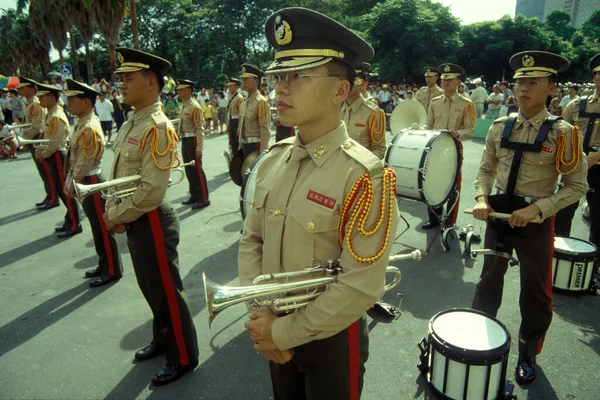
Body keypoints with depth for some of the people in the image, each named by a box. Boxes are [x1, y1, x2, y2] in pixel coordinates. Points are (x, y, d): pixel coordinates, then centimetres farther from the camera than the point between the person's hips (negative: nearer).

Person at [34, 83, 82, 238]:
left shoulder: (57, 117, -19)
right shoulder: (50, 115, 11)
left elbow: (55, 143, -22)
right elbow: (46, 137, 17)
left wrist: (43, 155, -10)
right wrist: (40, 151, 2)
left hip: (58, 157, -10)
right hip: (52, 158, 10)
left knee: (66, 191, -2)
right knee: (60, 190, 15)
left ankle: (74, 225, 7)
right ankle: (70, 222, 25)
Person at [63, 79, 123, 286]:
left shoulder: (90, 129, -21)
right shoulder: (82, 124, 9)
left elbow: (84, 164, -21)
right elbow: (73, 158, 14)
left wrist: (72, 186, -11)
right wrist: (68, 180, 9)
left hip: (91, 183, -10)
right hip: (84, 183, 10)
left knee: (103, 228, 1)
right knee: (97, 227, 17)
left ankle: (112, 271, 13)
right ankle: (104, 265, 30)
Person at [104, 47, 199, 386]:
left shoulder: (158, 128, -21)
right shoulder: (131, 124, 8)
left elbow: (151, 192, -26)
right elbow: (118, 174, 12)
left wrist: (115, 217, -14)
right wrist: (113, 212, -1)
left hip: (152, 223, -9)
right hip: (133, 223, 9)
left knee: (167, 291, 5)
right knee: (150, 287, 23)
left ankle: (183, 358, 24)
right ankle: (162, 340, 44)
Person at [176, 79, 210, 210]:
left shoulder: (195, 107, -15)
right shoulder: (183, 106, 12)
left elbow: (200, 129, -18)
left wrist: (199, 148, -21)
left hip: (193, 141, -9)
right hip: (185, 141, 9)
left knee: (197, 170, -4)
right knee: (189, 170, 15)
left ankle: (204, 199, 3)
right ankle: (194, 196, 27)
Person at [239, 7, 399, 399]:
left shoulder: (364, 176, -24)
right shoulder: (274, 159, -4)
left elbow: (361, 288, -25)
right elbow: (251, 241, 1)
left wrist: (283, 332, -16)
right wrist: (260, 316, -9)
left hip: (331, 338, -5)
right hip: (274, 331, 6)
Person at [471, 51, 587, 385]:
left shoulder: (562, 132, -12)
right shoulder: (500, 127, -1)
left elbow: (577, 186, -9)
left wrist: (536, 208, -22)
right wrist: (482, 199, -11)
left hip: (536, 220, -3)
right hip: (498, 213, 3)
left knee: (535, 290, 12)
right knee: (489, 278, 18)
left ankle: (528, 355, 34)